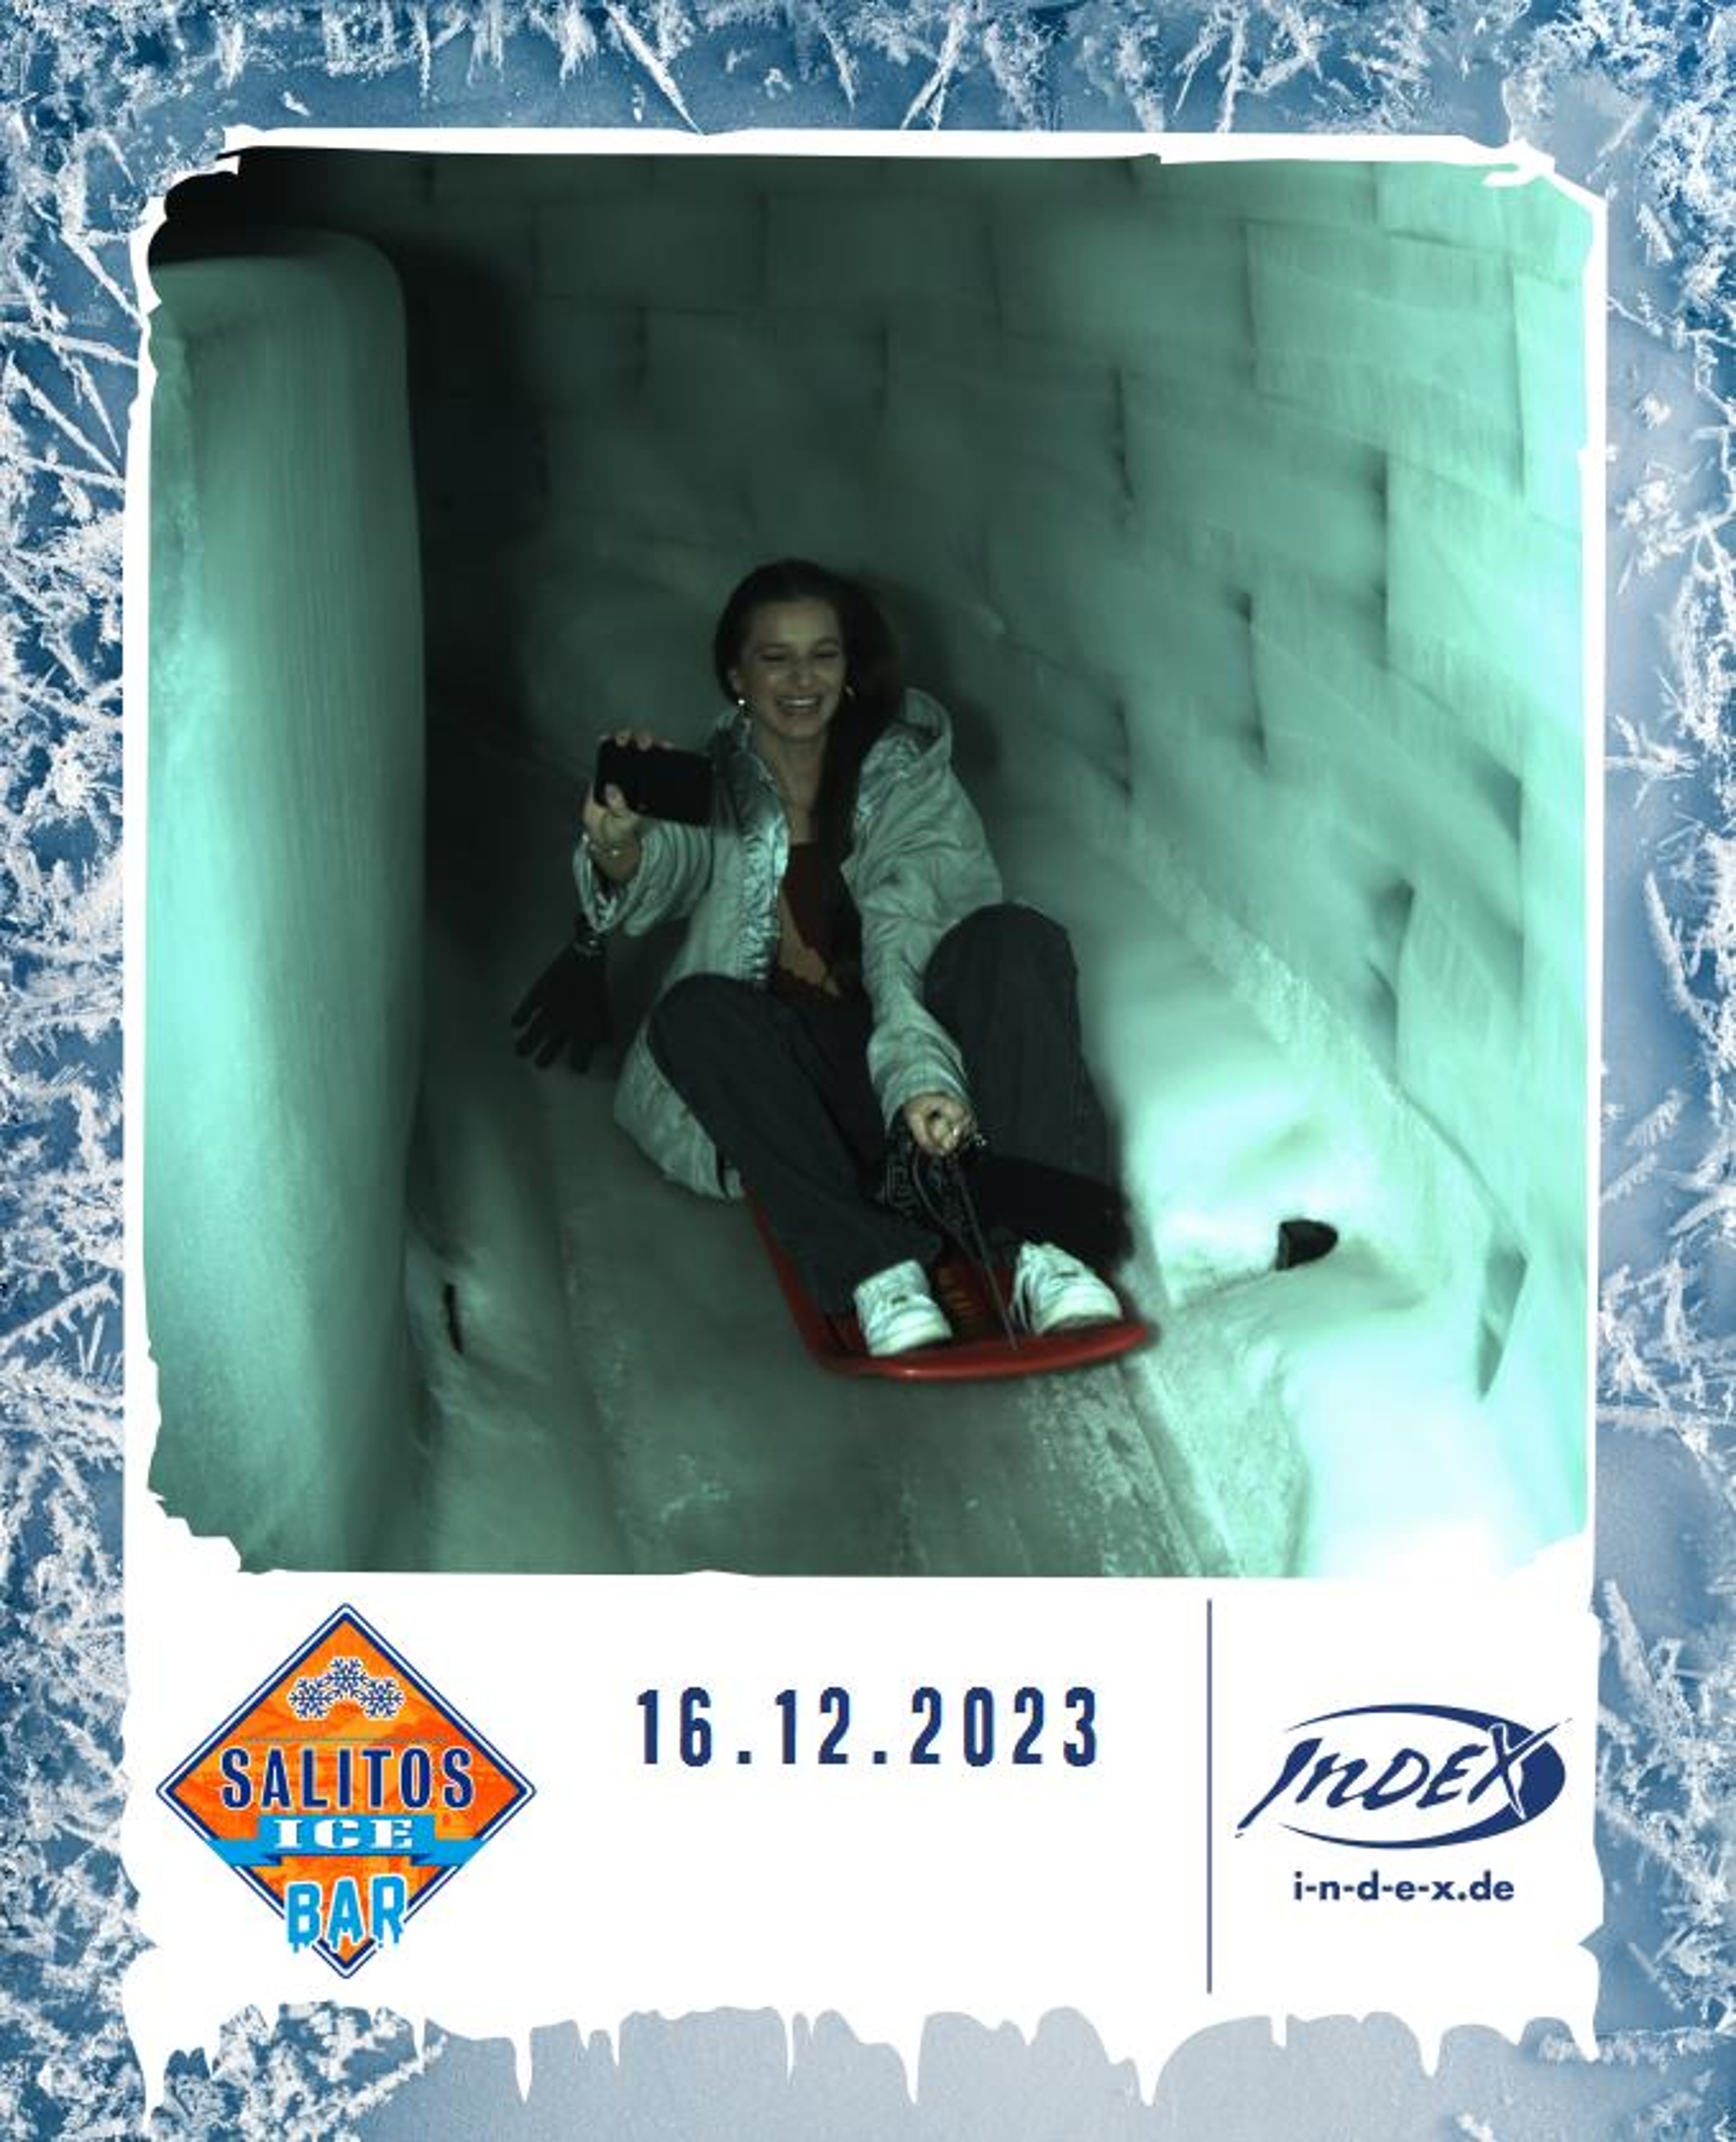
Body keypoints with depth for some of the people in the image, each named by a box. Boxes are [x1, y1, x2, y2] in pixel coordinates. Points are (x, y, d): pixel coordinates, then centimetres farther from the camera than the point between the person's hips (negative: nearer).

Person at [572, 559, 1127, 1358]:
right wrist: (617, 845, -41)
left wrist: (920, 1071, -31)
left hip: (912, 1052, 0)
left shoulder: (906, 774, 6)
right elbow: (670, 867, -14)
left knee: (1013, 936, -26)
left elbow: (907, 938, -12)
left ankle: (1039, 1242, -39)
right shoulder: (714, 788, 10)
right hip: (790, 1075, 0)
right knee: (695, 1010, -30)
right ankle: (874, 1268, -41)